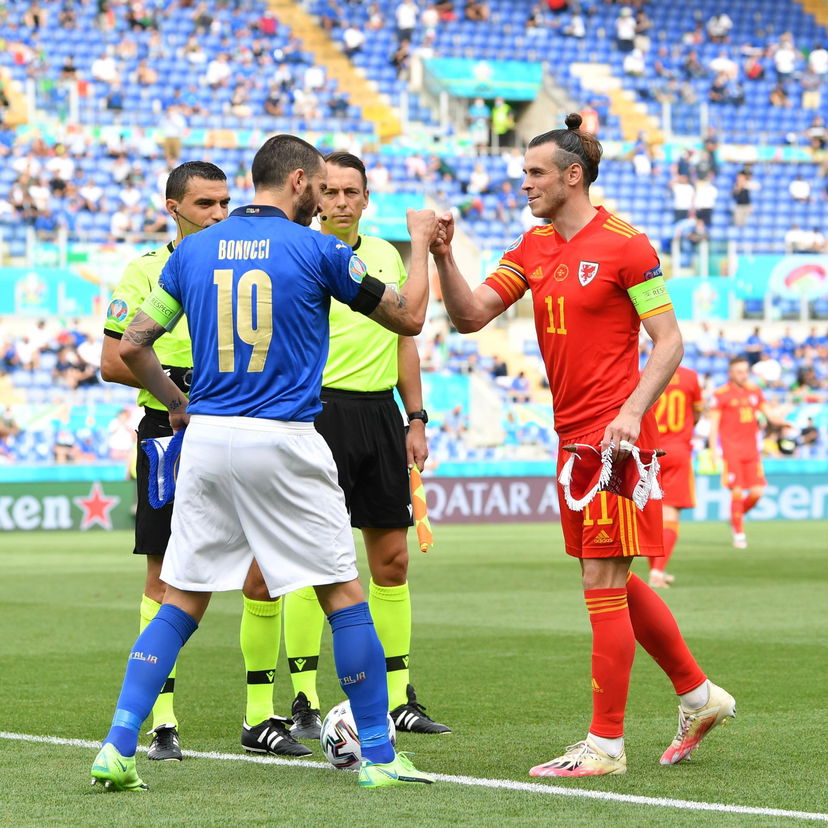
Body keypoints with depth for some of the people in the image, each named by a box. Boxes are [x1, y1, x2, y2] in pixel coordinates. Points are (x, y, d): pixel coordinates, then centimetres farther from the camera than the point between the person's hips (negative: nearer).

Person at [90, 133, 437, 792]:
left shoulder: (194, 251, 9)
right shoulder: (316, 250, -2)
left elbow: (133, 346, 9)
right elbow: (408, 318, 6)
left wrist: (175, 404, 25)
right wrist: (421, 243, 21)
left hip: (206, 440, 4)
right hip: (283, 442, -4)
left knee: (182, 602, 10)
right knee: (344, 596, 5)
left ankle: (117, 749, 1)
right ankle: (379, 757, 6)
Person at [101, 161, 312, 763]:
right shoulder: (147, 272, 1)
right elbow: (113, 362, -2)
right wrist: (176, 381, -14)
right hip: (170, 437, -3)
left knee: (263, 579, -1)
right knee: (165, 581, 0)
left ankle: (260, 719, 8)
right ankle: (163, 723, 6)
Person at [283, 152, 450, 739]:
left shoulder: (386, 256, 14)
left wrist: (416, 420, 15)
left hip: (380, 412, 6)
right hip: (321, 409, -5)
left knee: (392, 558, 6)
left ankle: (398, 698, 14)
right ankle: (305, 703, 0)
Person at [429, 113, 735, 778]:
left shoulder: (624, 245, -10)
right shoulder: (535, 247, 12)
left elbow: (670, 341, -10)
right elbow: (471, 315, 7)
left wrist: (632, 412, -20)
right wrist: (443, 256, -9)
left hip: (613, 437, -8)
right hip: (573, 437, 8)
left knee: (603, 585, -6)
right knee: (617, 584, 15)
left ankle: (606, 745, -1)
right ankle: (699, 695, 30)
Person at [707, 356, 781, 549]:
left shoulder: (755, 391, 12)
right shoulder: (721, 394, -3)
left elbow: (769, 414, 12)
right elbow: (713, 424, -3)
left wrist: (782, 421, -10)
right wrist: (713, 451, -10)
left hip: (751, 450, 5)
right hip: (731, 450, -5)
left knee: (757, 492, -3)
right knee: (737, 492, -8)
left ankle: (738, 516, 25)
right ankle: (739, 534, 3)